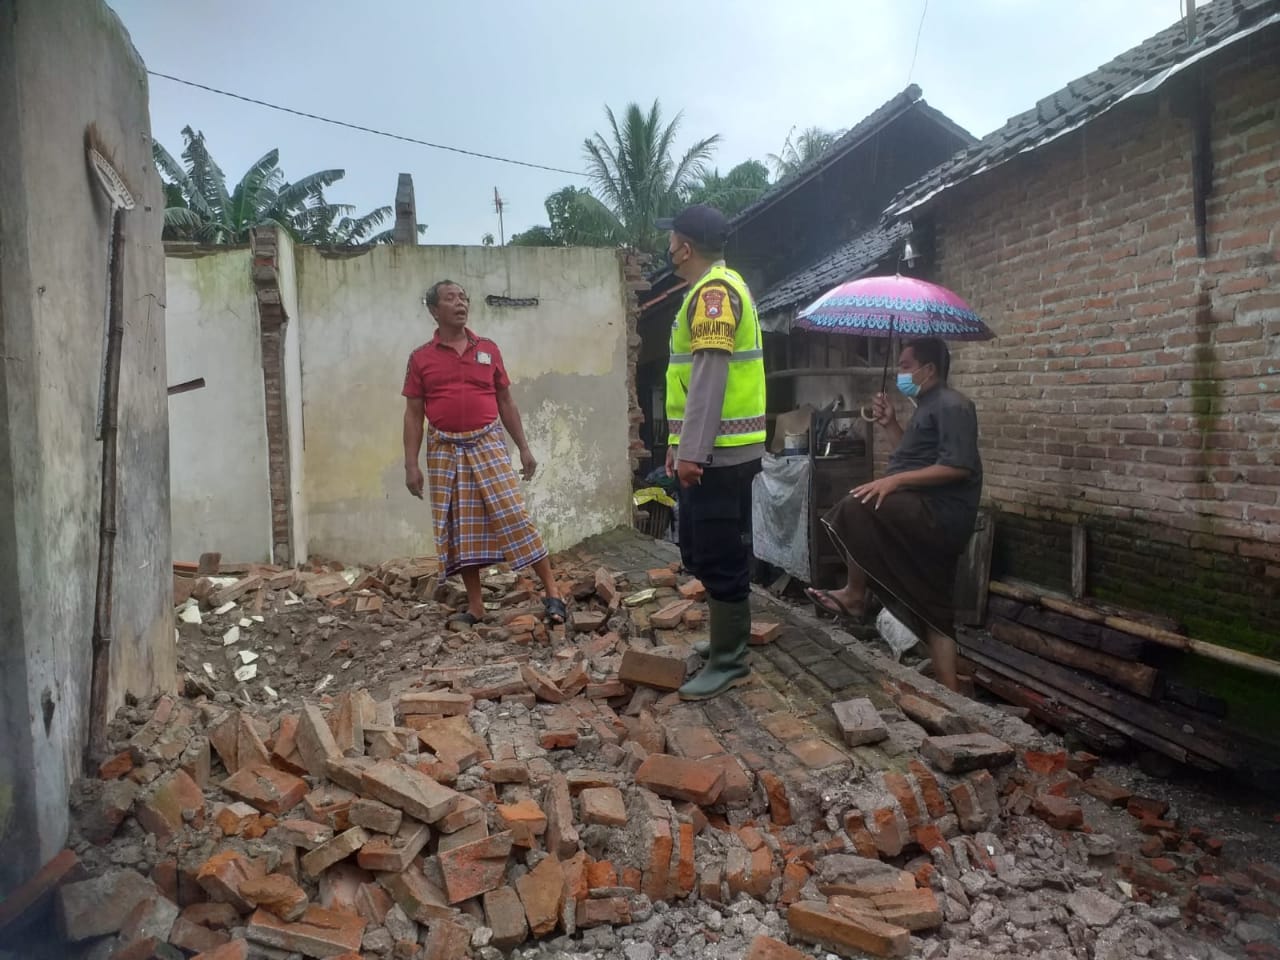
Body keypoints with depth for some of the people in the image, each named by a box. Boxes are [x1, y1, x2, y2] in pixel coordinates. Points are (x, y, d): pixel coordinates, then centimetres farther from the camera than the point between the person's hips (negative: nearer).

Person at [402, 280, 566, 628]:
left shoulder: (488, 350, 7)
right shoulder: (420, 358, 3)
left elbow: (506, 402, 11)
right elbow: (413, 414, 3)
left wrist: (524, 448, 7)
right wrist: (411, 465, -3)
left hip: (488, 444, 0)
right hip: (445, 451, 1)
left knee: (514, 516, -9)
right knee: (460, 527, 5)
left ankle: (552, 591, -3)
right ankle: (475, 607, 14)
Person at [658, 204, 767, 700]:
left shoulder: (714, 290, -13)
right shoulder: (709, 290, 20)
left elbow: (711, 375, -22)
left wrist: (691, 451, -23)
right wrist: (679, 443, 21)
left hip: (719, 454, -11)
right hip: (709, 451, 11)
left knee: (720, 557, -3)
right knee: (704, 552, 17)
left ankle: (730, 661, 6)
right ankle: (727, 638, 29)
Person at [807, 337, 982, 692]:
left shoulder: (951, 405, -11)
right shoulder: (929, 407, 21)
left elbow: (957, 467, -22)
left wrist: (895, 480, -25)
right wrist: (890, 424, 15)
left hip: (939, 513, -11)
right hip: (933, 519, 11)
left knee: (856, 509, -25)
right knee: (934, 609, 10)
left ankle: (855, 595, -10)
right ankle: (949, 690, 14)